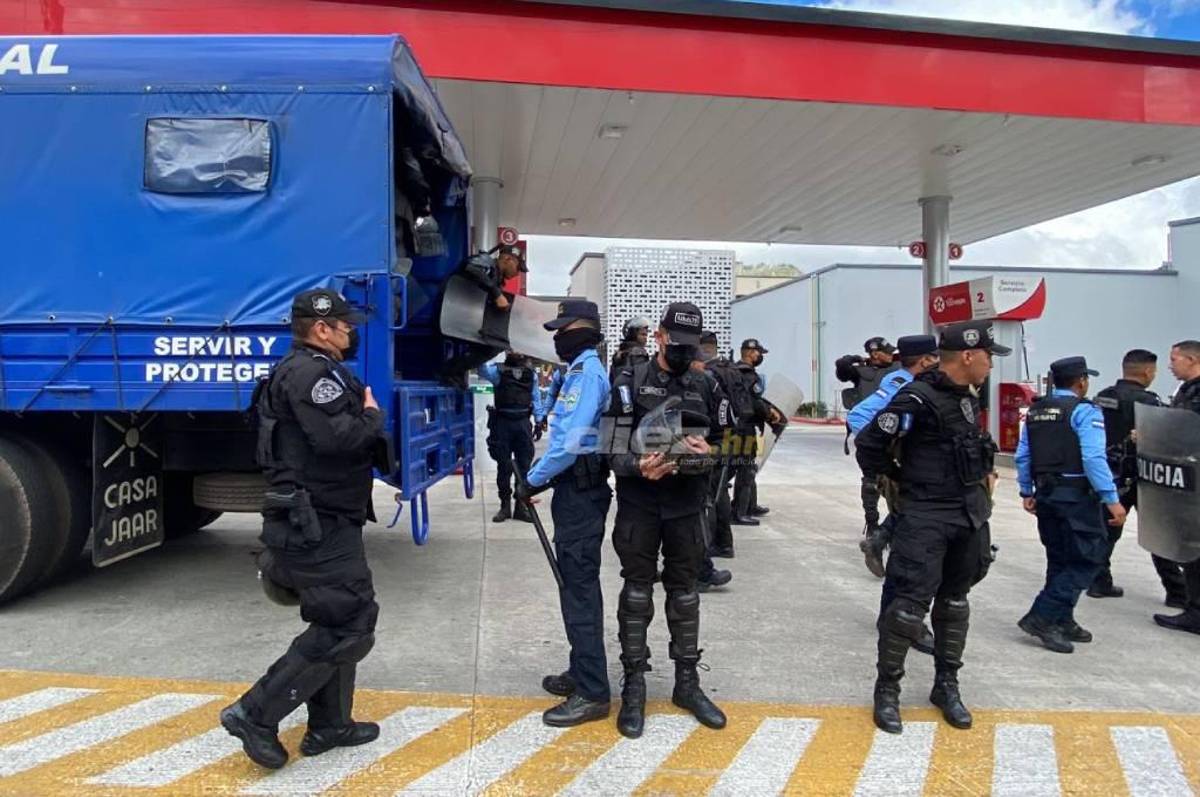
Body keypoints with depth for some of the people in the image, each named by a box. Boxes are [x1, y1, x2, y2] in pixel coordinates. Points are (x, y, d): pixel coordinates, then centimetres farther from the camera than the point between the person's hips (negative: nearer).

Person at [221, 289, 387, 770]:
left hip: (320, 520, 11)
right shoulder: (310, 371, -15)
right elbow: (338, 437, -28)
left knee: (339, 620, 17)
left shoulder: (315, 370, 19)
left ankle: (329, 725, 27)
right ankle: (256, 713, -2)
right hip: (317, 525, -11)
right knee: (349, 625, -7)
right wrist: (372, 416, -11)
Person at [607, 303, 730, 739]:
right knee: (637, 594, 4)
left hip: (686, 507, 3)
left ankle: (687, 683, 25)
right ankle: (634, 687, 16)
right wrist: (638, 467, -25)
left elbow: (724, 442, 12)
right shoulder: (630, 382, -4)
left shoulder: (705, 388, 7)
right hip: (639, 505, -3)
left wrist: (709, 452, -10)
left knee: (685, 594, 12)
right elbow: (610, 446, -8)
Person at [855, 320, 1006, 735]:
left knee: (954, 599, 15)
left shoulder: (967, 396, 10)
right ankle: (887, 690, 9)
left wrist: (984, 473, 16)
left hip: (970, 512, 8)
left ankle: (946, 685, 29)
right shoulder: (918, 399, -18)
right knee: (912, 601, -8)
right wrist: (896, 479, -3)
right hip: (926, 515, -8)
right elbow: (869, 444, -16)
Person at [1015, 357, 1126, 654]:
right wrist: (1111, 500, -17)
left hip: (1045, 494, 7)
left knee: (1059, 560, 16)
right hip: (1077, 496, -7)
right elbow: (1094, 459, -19)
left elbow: (1022, 456, 11)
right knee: (1088, 559, -1)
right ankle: (1041, 617, -8)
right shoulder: (1084, 411, -10)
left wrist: (1027, 492, 19)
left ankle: (1062, 622, 22)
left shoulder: (1035, 411, 11)